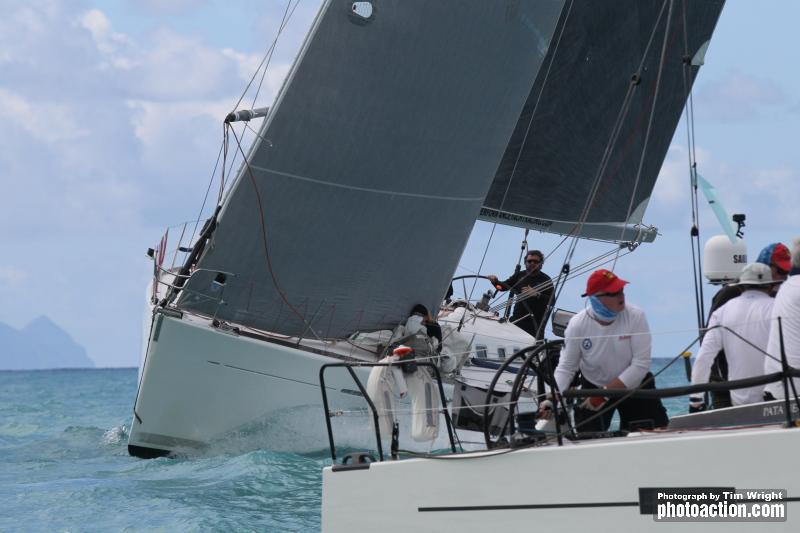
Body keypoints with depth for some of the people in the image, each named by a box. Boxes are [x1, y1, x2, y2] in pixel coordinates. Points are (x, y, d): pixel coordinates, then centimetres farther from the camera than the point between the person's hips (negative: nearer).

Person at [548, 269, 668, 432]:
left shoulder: (635, 316, -21)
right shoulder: (578, 324, -18)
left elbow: (641, 365, -23)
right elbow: (565, 368, -14)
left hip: (633, 385, 0)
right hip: (592, 386, 0)